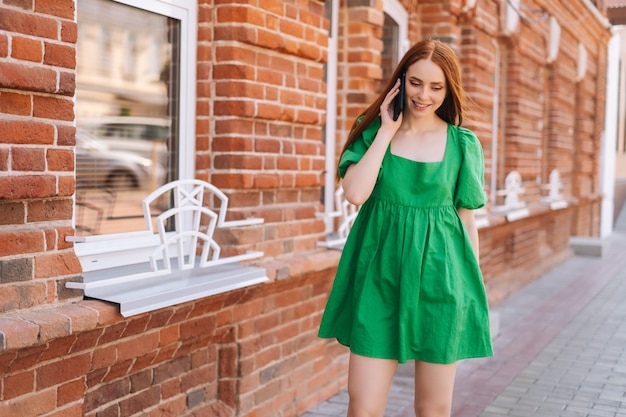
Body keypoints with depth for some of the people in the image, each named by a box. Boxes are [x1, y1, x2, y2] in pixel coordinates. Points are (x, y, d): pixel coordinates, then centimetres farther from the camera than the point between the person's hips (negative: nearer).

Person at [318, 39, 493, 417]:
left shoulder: (463, 144, 3)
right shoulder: (374, 131, 4)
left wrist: (474, 291, 6)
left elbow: (467, 222, 7)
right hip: (380, 277, 0)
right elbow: (355, 193, -13)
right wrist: (387, 132, -8)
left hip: (438, 277, 0)